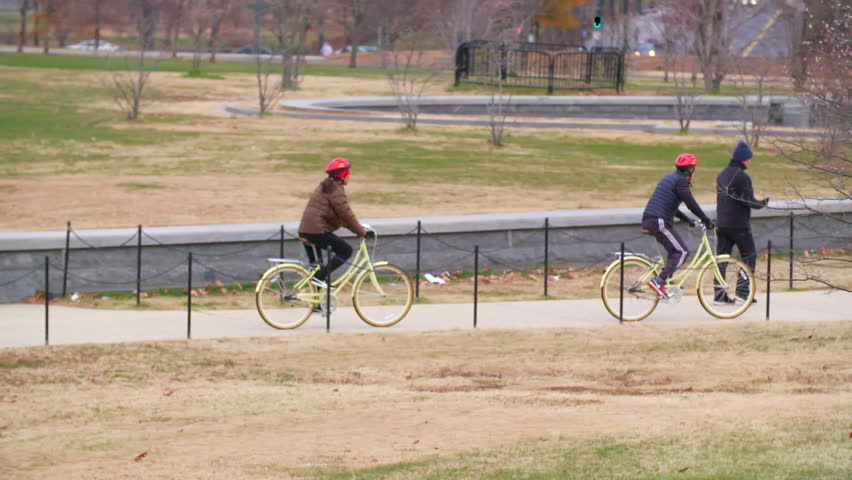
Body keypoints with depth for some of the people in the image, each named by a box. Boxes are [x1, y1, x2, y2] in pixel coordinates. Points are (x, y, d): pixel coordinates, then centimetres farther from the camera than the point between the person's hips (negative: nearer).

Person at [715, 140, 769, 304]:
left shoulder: (722, 175, 12)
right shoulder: (742, 176, -14)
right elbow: (749, 201, -18)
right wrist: (763, 203, -1)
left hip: (721, 224, 7)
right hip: (739, 225, -7)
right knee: (749, 255, 5)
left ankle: (720, 295, 5)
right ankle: (742, 290, -2)